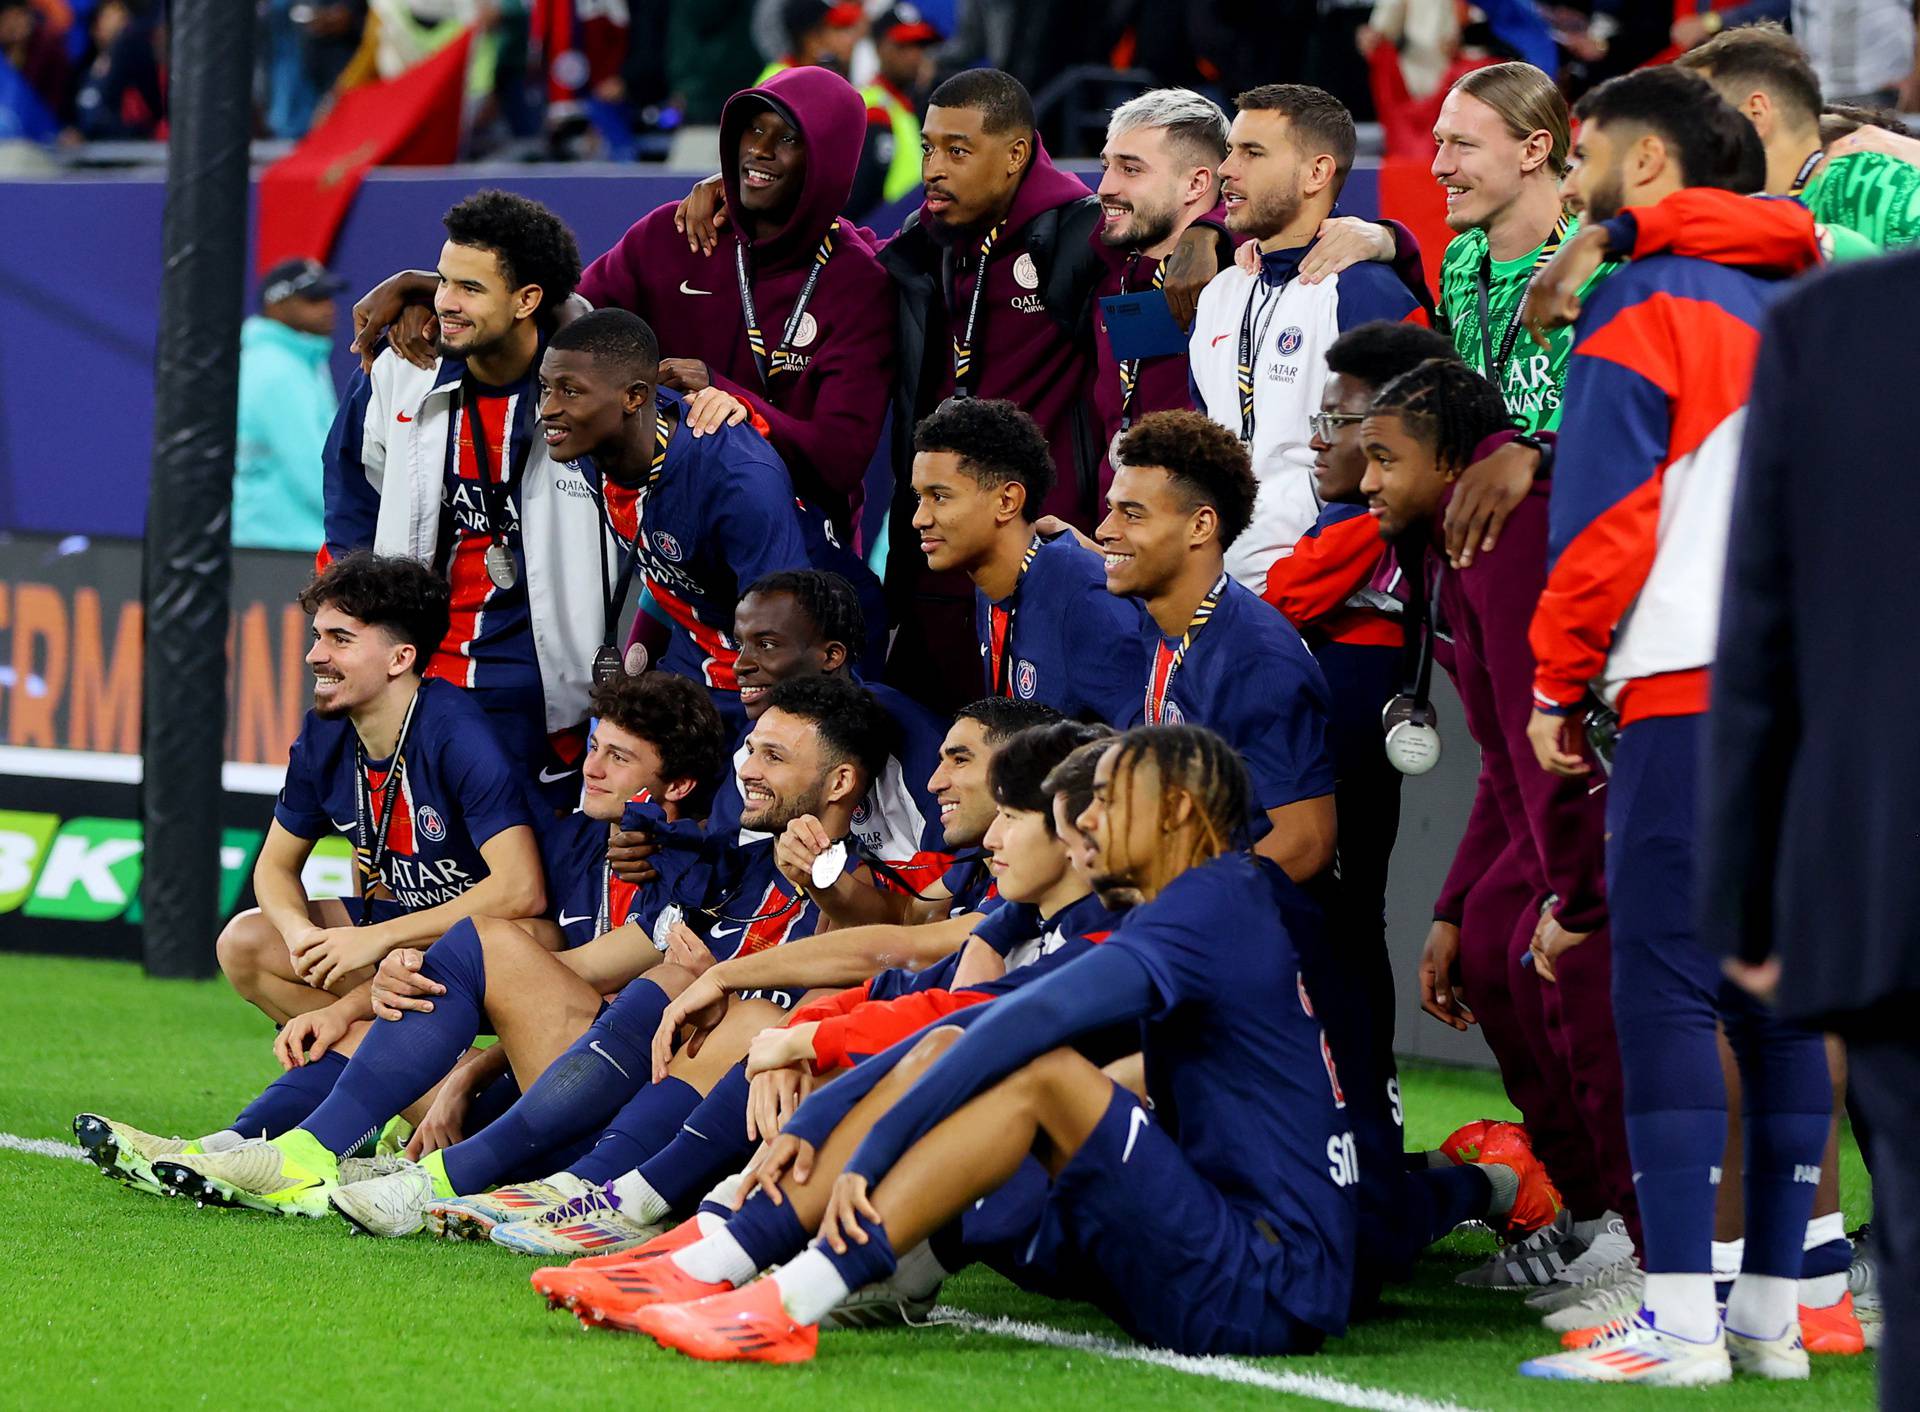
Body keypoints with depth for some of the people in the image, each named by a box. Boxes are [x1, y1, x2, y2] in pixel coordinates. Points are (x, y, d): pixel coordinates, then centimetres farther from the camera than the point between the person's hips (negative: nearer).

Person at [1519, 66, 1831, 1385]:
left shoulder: (1645, 308, -3)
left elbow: (1604, 518, -9)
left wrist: (1557, 682, 0)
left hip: (1691, 694, -7)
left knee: (1664, 994, -8)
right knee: (1778, 1000, 10)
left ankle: (1678, 1319, -13)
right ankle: (1772, 1311, 11)